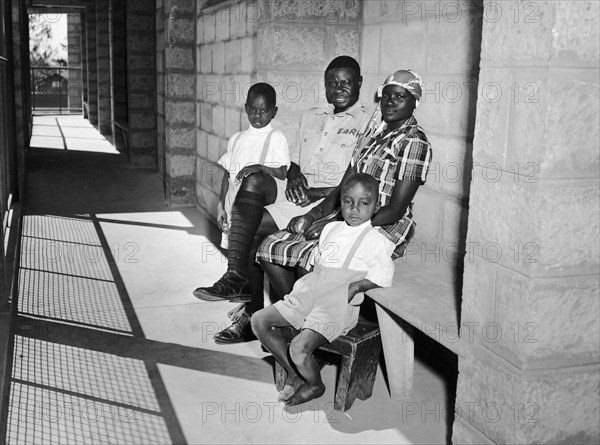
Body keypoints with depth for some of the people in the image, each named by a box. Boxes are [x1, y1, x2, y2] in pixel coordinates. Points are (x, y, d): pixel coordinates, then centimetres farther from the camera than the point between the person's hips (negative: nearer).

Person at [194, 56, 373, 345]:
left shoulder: (368, 123, 0)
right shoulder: (311, 117, 21)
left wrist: (315, 193, -16)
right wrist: (294, 176, -2)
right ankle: (237, 277, -21)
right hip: (299, 192, 6)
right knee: (253, 179, -23)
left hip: (330, 202, -6)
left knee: (250, 230, -19)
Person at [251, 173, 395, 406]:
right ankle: (294, 373, 11)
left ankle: (315, 385, 10)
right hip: (308, 295, 8)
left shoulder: (375, 240, -4)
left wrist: (355, 286, -20)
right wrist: (305, 284, 10)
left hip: (336, 306, -7)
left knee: (299, 349, -27)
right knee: (259, 321, -1)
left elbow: (383, 274, -10)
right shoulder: (330, 228, 16)